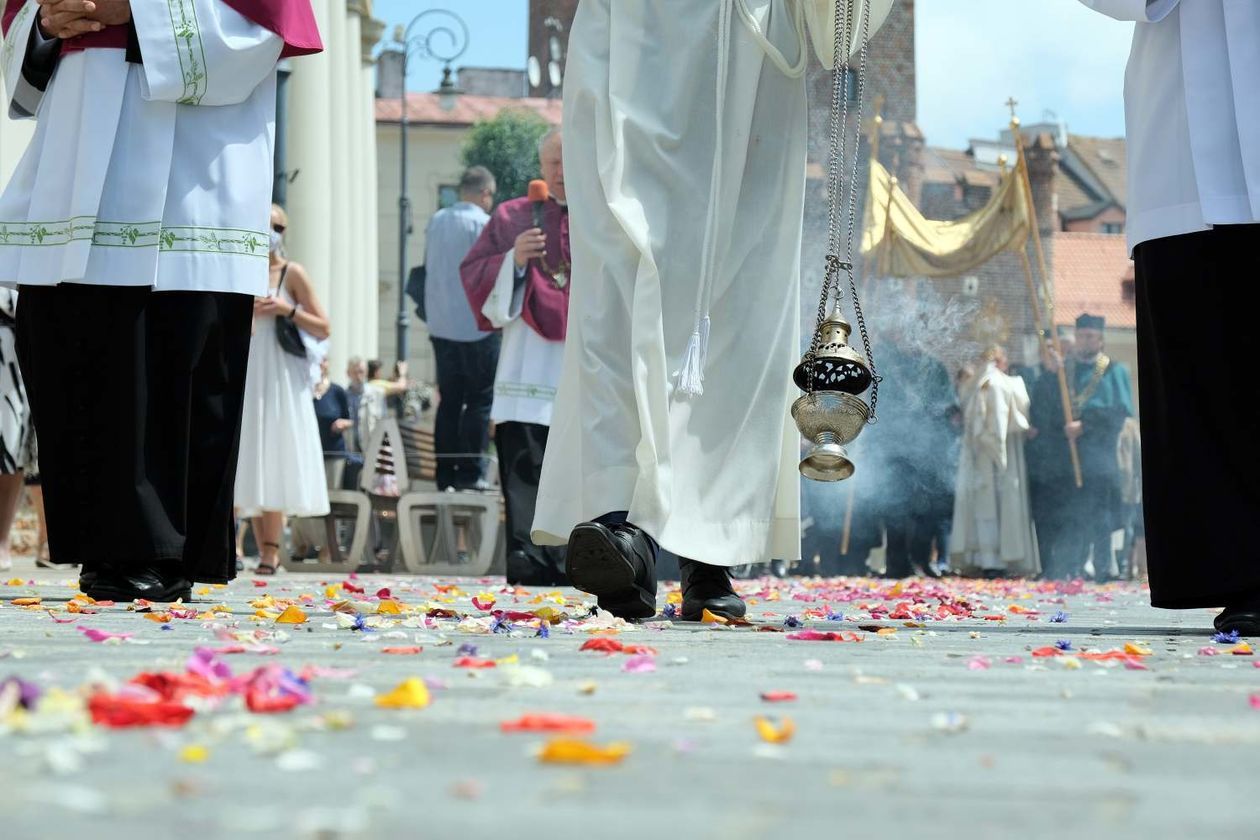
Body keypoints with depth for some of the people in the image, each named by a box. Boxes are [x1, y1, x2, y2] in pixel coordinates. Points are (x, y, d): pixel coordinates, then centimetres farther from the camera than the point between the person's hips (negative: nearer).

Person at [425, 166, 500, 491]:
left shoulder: (436, 221, 9)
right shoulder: (484, 223, -12)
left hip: (441, 326, 6)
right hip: (477, 326, -6)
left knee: (448, 401, 11)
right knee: (480, 402, 0)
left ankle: (446, 474, 12)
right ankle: (471, 473, -2)